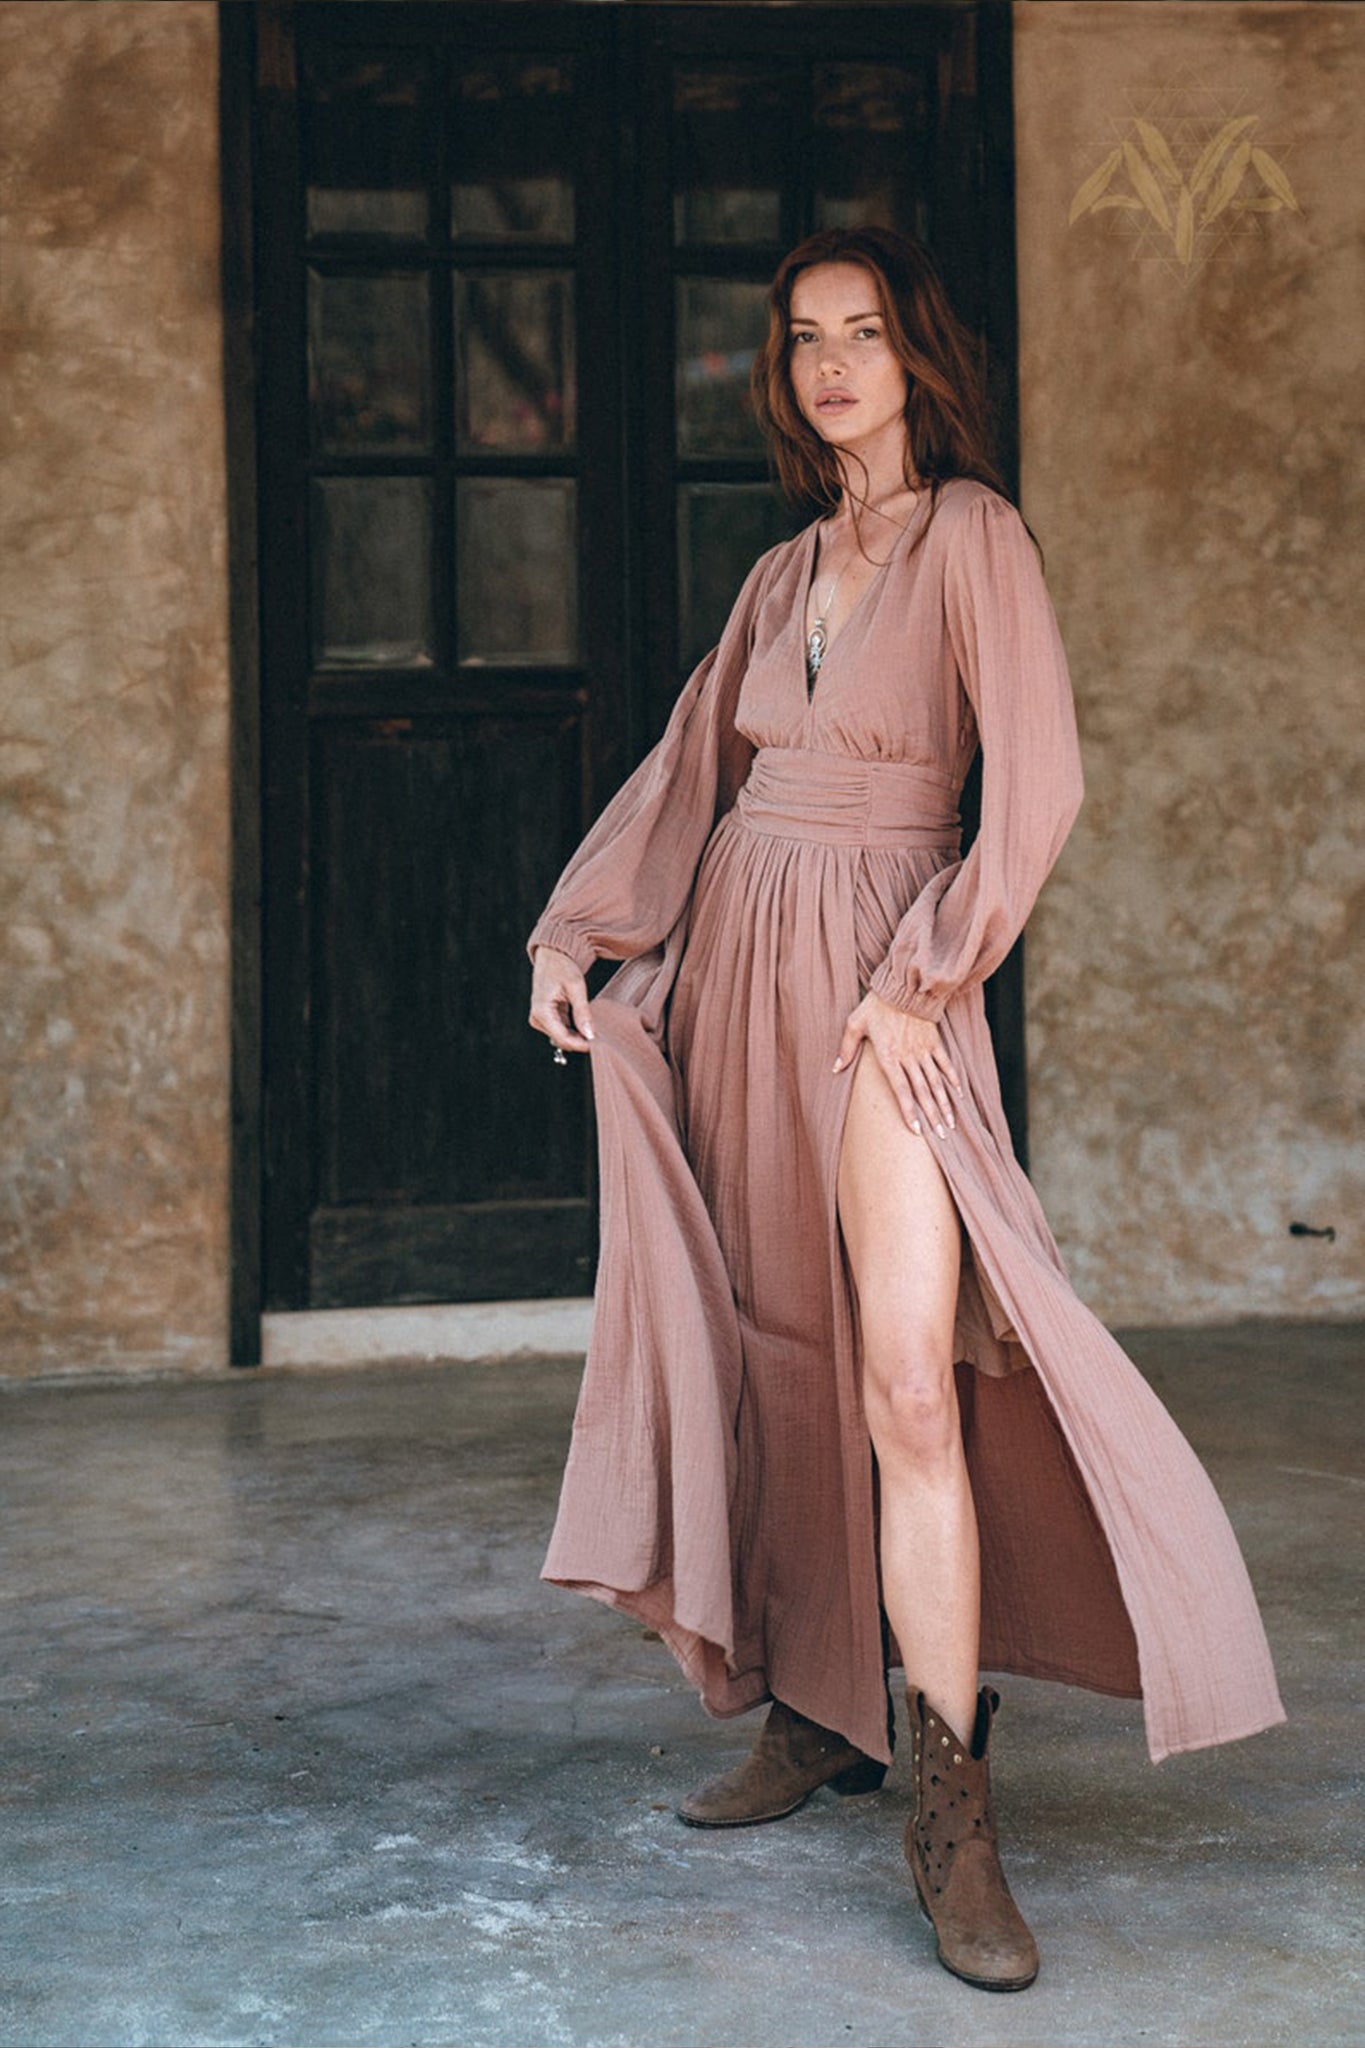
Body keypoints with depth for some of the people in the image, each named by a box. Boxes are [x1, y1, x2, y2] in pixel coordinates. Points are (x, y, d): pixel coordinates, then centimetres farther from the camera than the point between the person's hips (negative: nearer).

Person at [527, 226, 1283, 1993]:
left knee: (910, 1383, -16)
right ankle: (812, 1715, 22)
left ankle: (950, 1817, -12)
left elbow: (1036, 785, -10)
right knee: (781, 1359, 9)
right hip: (736, 963, 6)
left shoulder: (972, 536, -2)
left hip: (884, 979, -6)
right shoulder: (784, 573, 17)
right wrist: (571, 929, 12)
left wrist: (926, 973, -14)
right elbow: (687, 768, 22)